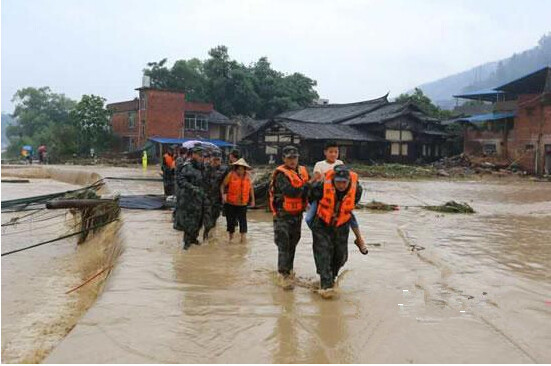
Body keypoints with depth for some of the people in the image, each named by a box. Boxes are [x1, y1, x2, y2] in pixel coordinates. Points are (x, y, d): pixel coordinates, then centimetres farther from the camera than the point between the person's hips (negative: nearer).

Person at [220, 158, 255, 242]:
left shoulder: (248, 176, 4)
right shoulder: (231, 174, -6)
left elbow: (251, 188, 13)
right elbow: (223, 185, -2)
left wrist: (252, 200, 11)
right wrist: (223, 194, -16)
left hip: (243, 203, 1)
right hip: (230, 203, -1)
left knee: (242, 219, -4)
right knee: (230, 220, 9)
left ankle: (243, 235, 2)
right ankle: (230, 237, 25)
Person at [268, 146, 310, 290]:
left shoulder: (302, 171, 9)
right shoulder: (280, 174, -13)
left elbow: (307, 190, 15)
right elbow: (290, 191, -26)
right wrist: (306, 185, -21)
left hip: (297, 214, 7)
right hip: (283, 215, -7)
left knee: (292, 244, 17)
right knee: (284, 245, -10)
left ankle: (288, 269, 33)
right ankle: (284, 274, -9)